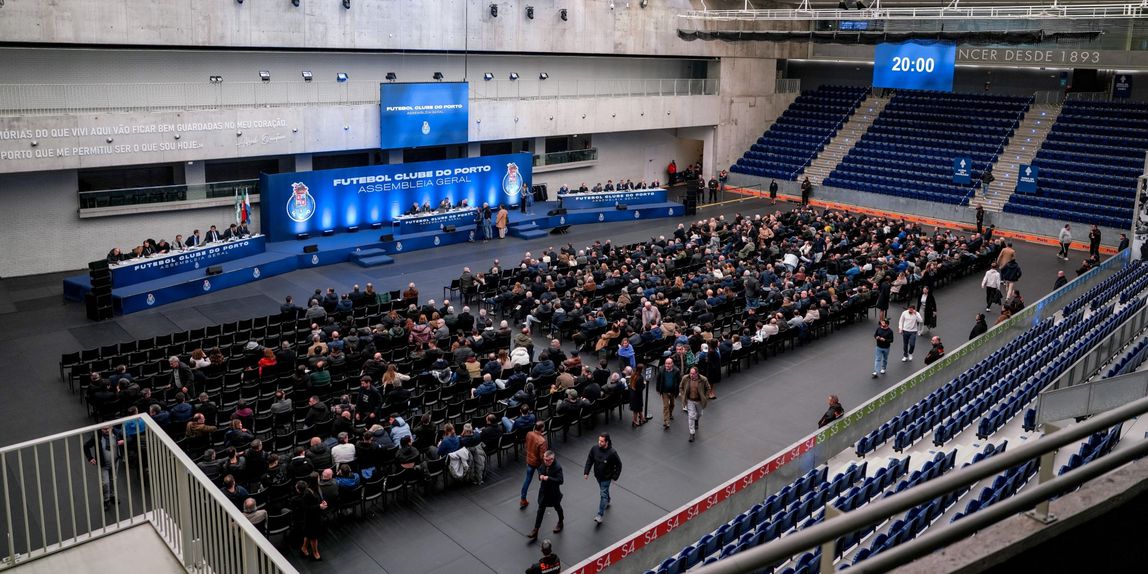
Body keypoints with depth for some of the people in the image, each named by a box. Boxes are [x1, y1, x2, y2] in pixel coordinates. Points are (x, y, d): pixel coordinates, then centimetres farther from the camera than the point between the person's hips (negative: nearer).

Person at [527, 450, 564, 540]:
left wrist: (548, 478, -36)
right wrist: (540, 475, -12)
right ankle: (535, 531, 12)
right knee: (540, 510, 7)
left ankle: (560, 522, 49)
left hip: (554, 492, -4)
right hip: (544, 491, 4)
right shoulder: (544, 463, -11)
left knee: (557, 507, 22)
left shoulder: (557, 467, -28)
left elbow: (560, 481, -31)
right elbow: (540, 469, 10)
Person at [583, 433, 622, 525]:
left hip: (606, 477, -5)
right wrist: (586, 472, -5)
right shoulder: (594, 448, -17)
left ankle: (600, 515, 2)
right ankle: (607, 502, 54)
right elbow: (589, 460, -2)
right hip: (597, 476, 5)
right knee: (604, 490, 27)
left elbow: (619, 465, -15)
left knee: (603, 494, -4)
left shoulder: (612, 453, -29)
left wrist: (614, 477, -12)